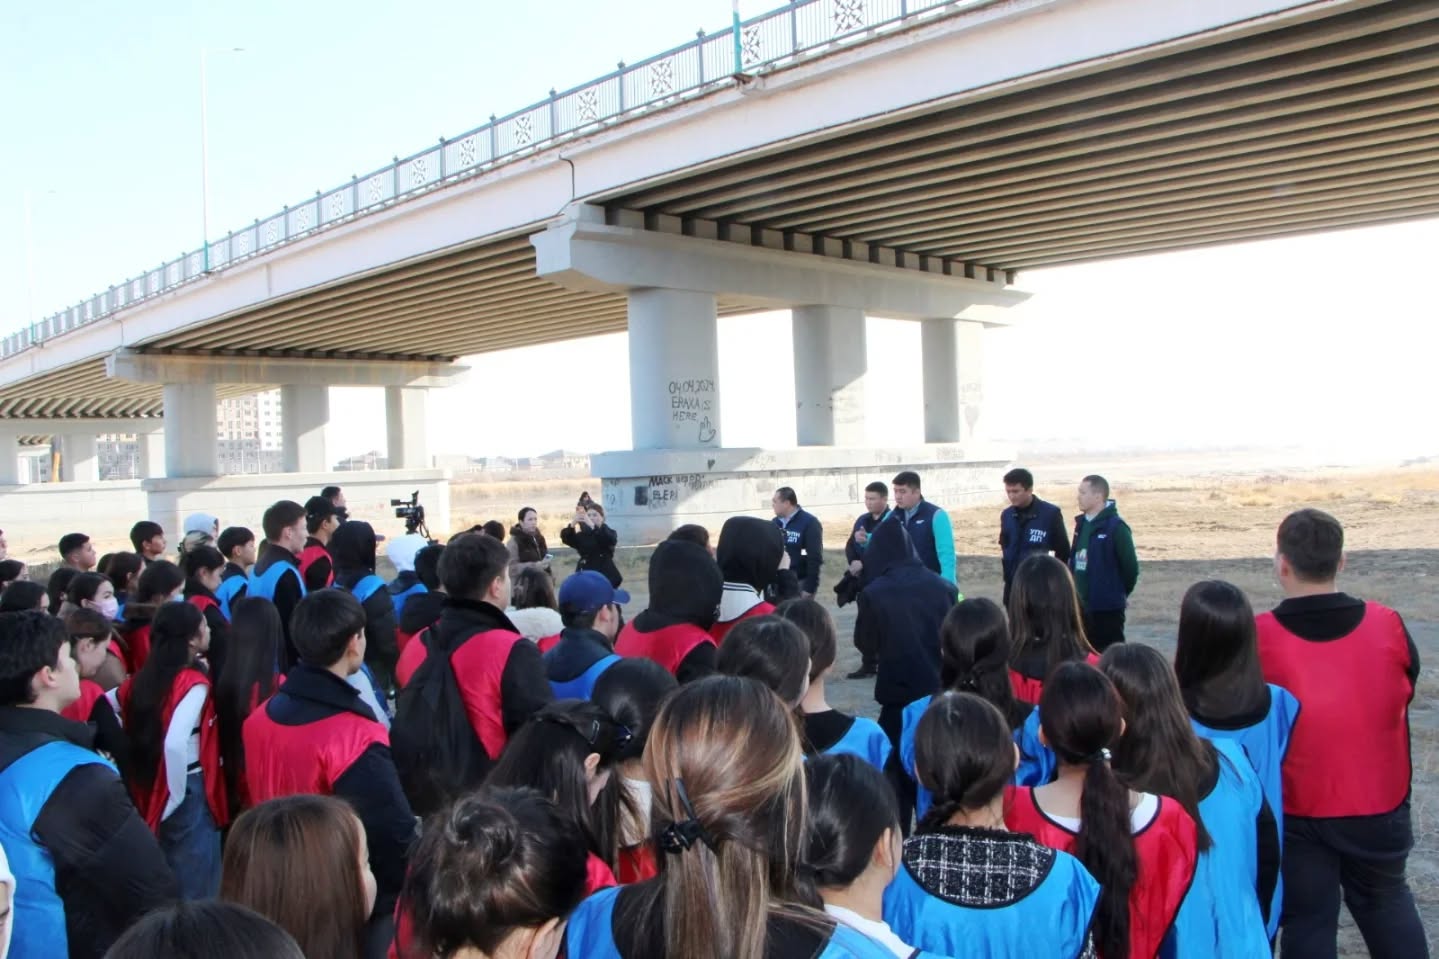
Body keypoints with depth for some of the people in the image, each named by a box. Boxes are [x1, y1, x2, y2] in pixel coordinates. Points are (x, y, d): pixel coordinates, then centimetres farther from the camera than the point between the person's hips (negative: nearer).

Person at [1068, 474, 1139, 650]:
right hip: (1082, 606, 7)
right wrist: (1076, 590, 9)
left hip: (1108, 607, -7)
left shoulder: (1116, 527, -14)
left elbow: (1130, 566, -12)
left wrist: (1121, 593, 0)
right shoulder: (1081, 523, 8)